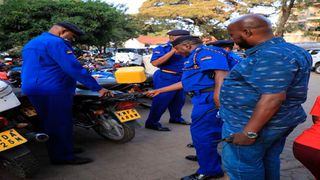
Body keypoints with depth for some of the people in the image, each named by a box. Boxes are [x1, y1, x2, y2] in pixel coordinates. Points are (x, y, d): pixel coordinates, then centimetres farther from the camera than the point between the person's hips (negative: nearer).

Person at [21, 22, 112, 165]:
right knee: (61, 123, -1)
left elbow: (29, 68, 30)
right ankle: (63, 156, 7)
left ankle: (57, 151, 29)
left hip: (33, 89, 10)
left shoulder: (31, 44, 21)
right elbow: (73, 67, -20)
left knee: (50, 123, 18)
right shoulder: (55, 42, -13)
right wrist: (98, 88, -19)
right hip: (53, 91, -10)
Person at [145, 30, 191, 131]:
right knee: (161, 101, -5)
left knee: (179, 100, 18)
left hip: (182, 77, 8)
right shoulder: (162, 48, -12)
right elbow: (155, 63, -25)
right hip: (166, 78, -7)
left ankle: (176, 118, 36)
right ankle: (151, 123, 3)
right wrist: (173, 51, -25)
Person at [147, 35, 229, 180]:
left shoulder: (205, 51, -7)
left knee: (201, 132, -5)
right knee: (213, 131, 19)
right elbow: (185, 82, 30)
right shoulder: (195, 57, 26)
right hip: (206, 98, 10)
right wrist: (159, 91, 33)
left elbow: (221, 71, -24)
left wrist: (218, 93, -38)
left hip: (209, 98, -10)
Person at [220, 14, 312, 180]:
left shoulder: (271, 56, -24)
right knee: (267, 160, 20)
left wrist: (249, 132, -25)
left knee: (240, 165, 3)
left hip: (254, 125, -10)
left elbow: (272, 98, -28)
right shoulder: (278, 51, 11)